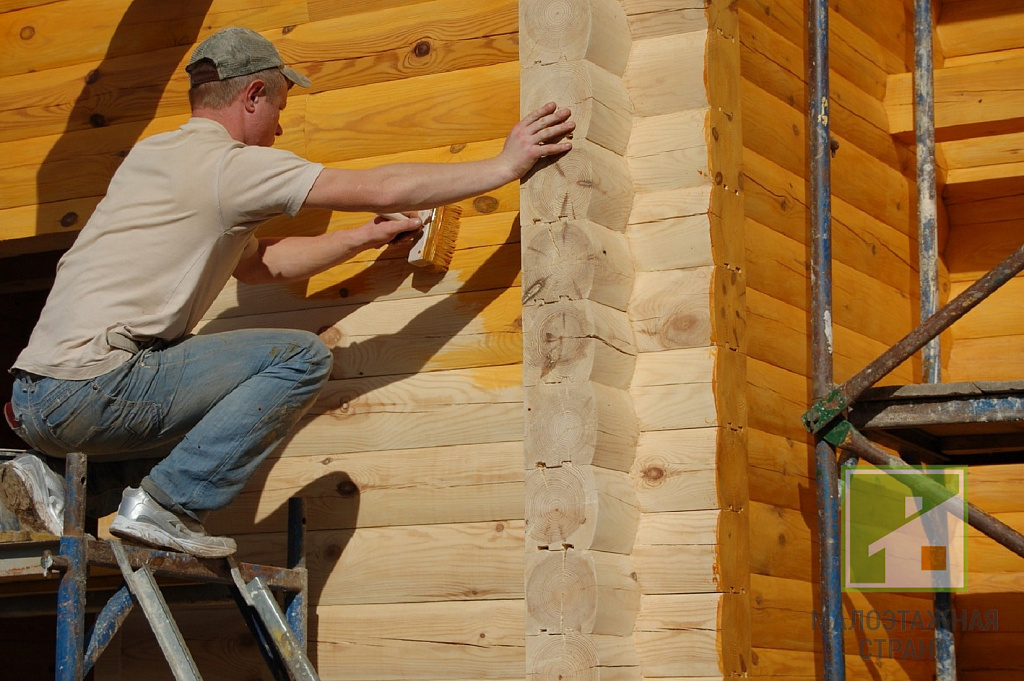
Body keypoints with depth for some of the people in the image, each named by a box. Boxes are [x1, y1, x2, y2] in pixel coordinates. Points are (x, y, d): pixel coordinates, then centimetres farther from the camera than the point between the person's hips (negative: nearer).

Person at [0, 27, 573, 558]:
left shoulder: (155, 154, 21)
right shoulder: (231, 164, -6)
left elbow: (257, 262, 28)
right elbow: (382, 189, -8)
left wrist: (364, 239, 27)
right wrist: (506, 165, -1)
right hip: (89, 390, -9)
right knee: (303, 357, -8)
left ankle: (66, 489, 13)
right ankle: (166, 503, -10)